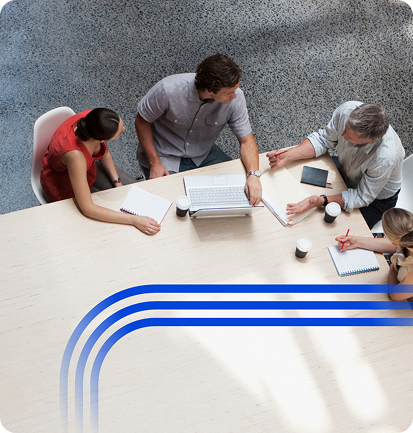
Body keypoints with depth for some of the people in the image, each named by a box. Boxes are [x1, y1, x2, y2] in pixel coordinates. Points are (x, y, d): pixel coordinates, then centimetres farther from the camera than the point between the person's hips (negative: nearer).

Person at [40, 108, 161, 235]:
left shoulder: (95, 119, -27)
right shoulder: (75, 154, -46)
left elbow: (104, 153, -2)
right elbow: (87, 209, -41)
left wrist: (117, 182, -7)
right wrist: (134, 220, -41)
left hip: (87, 167, 6)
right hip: (63, 186, -6)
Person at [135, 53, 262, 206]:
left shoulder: (235, 98, -21)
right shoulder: (168, 90, -30)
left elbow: (246, 140, -13)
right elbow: (142, 121, -14)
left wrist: (254, 174, -31)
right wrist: (155, 163, -18)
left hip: (204, 156, 3)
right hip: (165, 157, -3)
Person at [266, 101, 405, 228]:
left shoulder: (385, 157, -43)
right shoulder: (347, 110, -31)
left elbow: (362, 197, -29)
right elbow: (324, 139, -12)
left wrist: (321, 201, -42)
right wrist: (289, 155, -25)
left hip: (376, 198, -5)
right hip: (344, 170, 5)